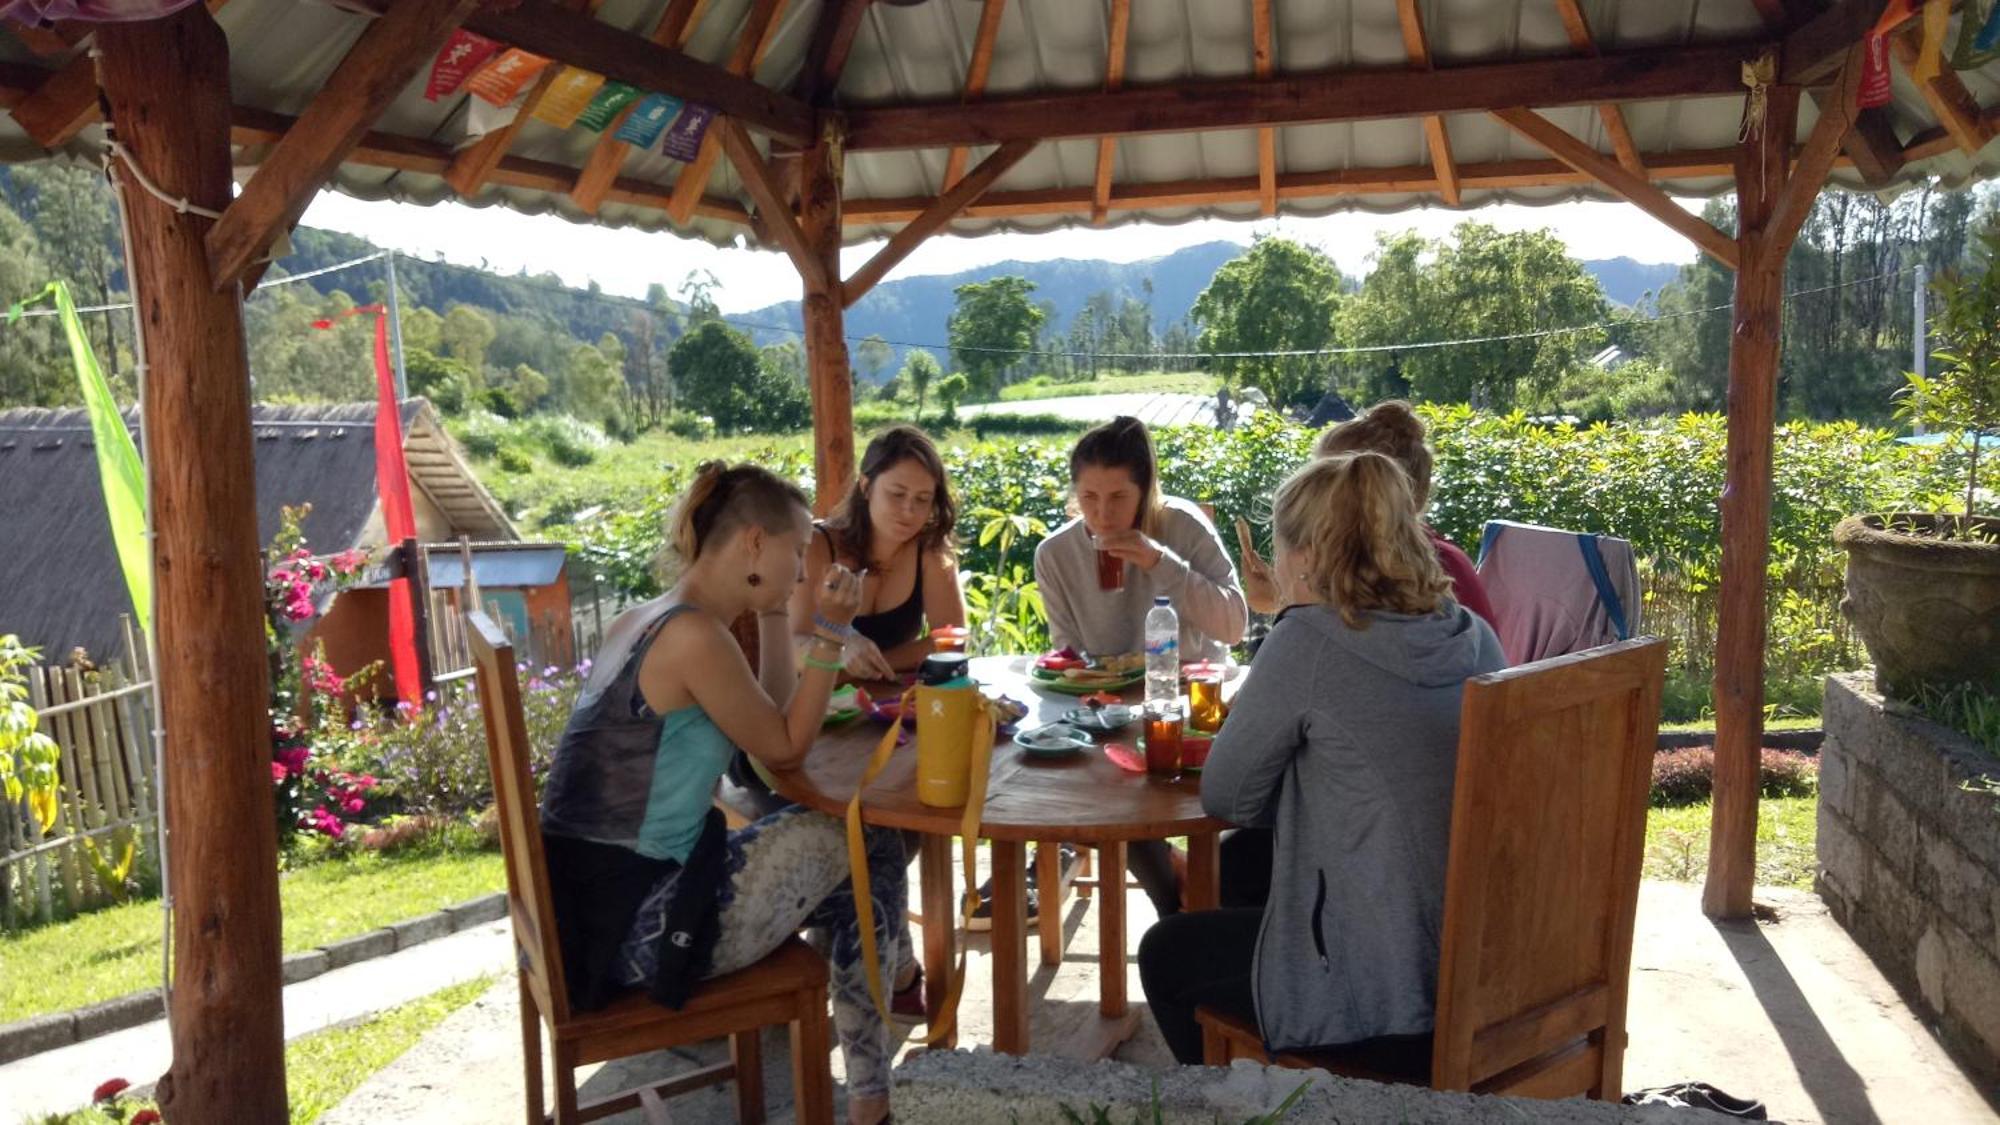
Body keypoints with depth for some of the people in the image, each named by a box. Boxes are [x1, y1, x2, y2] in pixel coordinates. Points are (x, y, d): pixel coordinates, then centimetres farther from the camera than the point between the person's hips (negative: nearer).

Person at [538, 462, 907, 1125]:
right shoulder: (694, 636, -19)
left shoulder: (639, 623, 10)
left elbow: (770, 721, 14)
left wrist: (776, 613, 9)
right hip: (634, 927, -9)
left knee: (826, 834, 18)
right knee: (866, 845, 5)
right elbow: (785, 750, -8)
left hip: (590, 905, 9)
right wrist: (830, 632, -8)